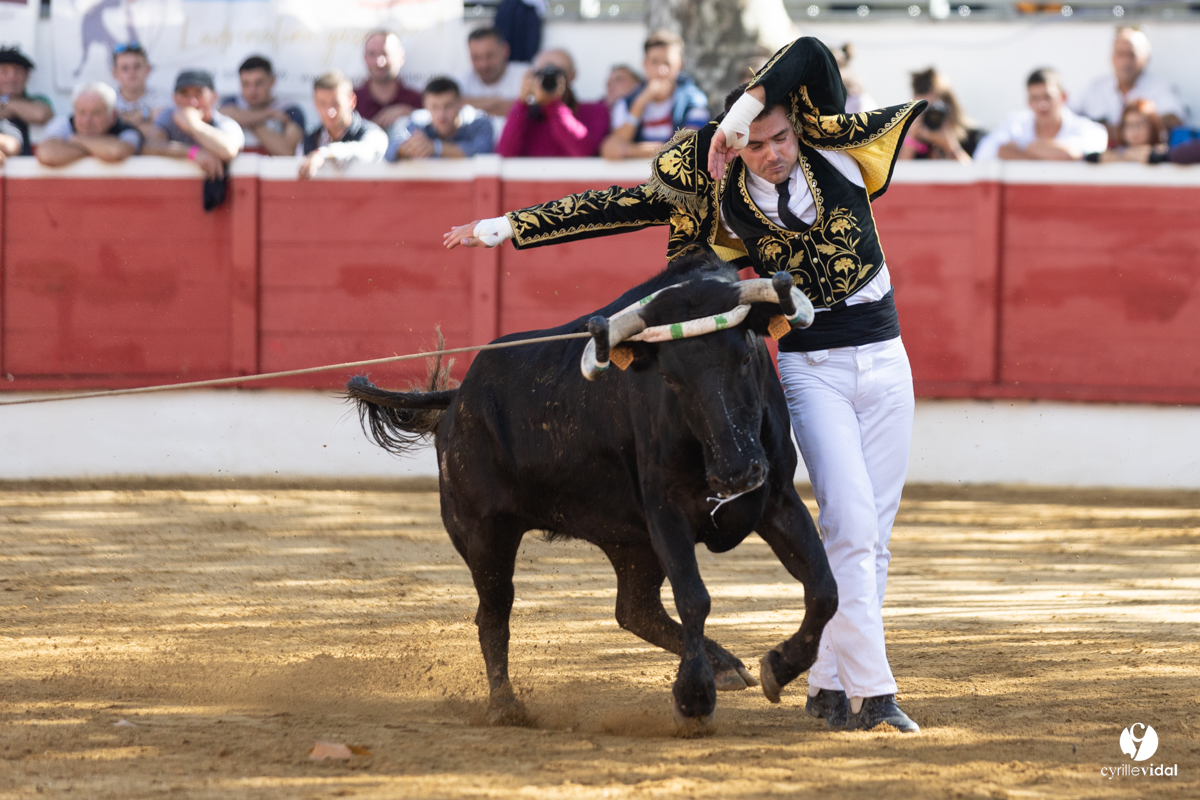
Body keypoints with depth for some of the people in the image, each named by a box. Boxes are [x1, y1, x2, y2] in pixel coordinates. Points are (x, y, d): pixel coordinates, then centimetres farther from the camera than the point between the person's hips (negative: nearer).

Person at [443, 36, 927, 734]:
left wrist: (742, 108, -22)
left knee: (873, 537, 3)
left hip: (885, 361, 2)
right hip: (811, 368, -2)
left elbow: (811, 53, -19)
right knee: (851, 526, -15)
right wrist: (508, 227, -3)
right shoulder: (722, 197, -4)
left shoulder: (833, 149, -4)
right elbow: (621, 206, -3)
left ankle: (828, 684, 12)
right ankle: (871, 692, -15)